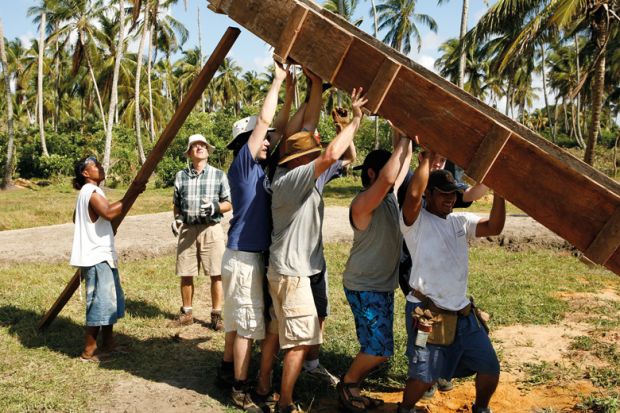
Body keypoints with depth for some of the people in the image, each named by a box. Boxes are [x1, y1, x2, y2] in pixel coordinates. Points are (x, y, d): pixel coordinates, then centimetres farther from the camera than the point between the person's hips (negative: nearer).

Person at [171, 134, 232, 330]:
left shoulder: (219, 175, 4)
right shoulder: (181, 176, 9)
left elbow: (228, 203, 4)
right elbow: (177, 204, 18)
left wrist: (215, 207, -15)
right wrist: (176, 219, -1)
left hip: (211, 229, -2)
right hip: (187, 229, 2)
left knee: (216, 274, -2)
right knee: (185, 274, 7)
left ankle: (217, 314, 10)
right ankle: (186, 312, 23)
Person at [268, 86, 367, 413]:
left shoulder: (294, 173, 7)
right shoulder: (290, 179, -20)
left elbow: (306, 131, 16)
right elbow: (331, 155, -31)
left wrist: (316, 90, 15)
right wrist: (356, 119, -19)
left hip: (297, 268, 10)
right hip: (291, 272, -10)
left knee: (286, 334, 19)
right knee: (300, 340, -4)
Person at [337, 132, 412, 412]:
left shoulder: (391, 195, 6)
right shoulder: (362, 203, -20)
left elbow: (403, 162, 11)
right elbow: (387, 177, -36)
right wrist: (404, 140, -27)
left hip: (384, 284, 9)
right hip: (364, 287, -9)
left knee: (376, 346, 12)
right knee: (380, 348, -9)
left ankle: (353, 387, 26)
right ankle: (347, 384, 13)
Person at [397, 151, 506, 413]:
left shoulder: (460, 221, 11)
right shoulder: (416, 221, -8)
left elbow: (494, 227, -4)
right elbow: (413, 194, -29)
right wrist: (426, 159, -19)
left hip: (463, 313, 6)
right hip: (427, 314, -6)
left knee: (490, 368, 12)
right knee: (424, 377, -5)